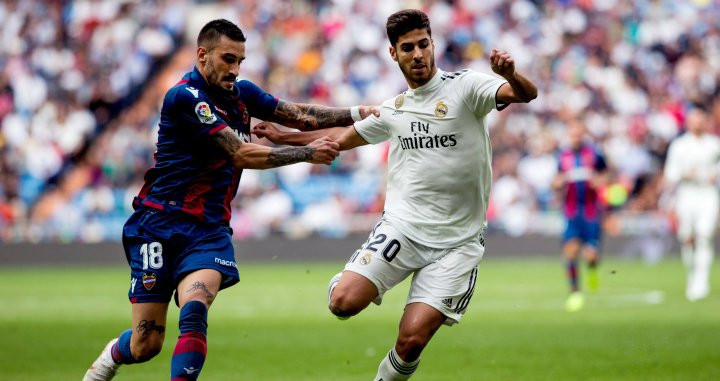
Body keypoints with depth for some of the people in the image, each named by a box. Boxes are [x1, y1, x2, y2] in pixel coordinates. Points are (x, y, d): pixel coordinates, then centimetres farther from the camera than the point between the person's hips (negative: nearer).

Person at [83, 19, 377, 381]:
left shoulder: (241, 93, 9)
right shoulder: (185, 96, -15)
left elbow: (299, 115, 16)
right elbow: (243, 155, -17)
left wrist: (360, 113, 4)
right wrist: (308, 153, -11)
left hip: (208, 229, 5)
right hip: (160, 224, -5)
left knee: (194, 310, -26)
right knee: (146, 344, 0)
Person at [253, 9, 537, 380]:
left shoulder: (464, 86, -4)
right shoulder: (393, 109, 12)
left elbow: (526, 95, -19)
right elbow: (343, 136, 29)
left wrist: (511, 75, -42)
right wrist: (283, 137, 32)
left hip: (456, 242, -3)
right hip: (402, 227, 3)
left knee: (411, 340, -12)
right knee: (343, 302, -20)